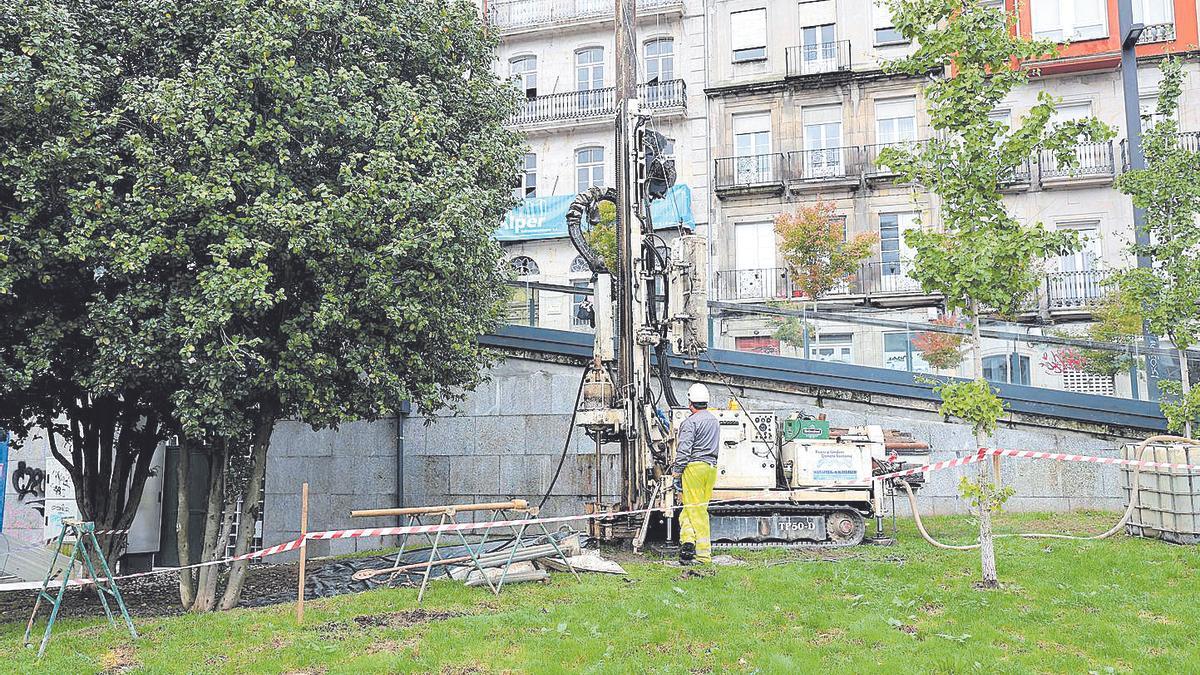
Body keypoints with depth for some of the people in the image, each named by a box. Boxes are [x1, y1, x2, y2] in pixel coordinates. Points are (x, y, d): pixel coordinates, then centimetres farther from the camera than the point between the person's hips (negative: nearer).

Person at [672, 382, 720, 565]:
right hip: (712, 467, 7)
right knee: (702, 507, 11)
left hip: (694, 466, -7)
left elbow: (683, 450, -14)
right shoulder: (714, 420, 15)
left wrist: (676, 473, -7)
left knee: (694, 508, -3)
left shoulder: (690, 422, -9)